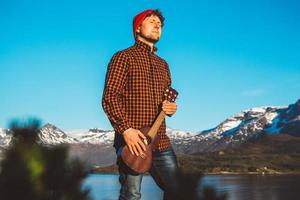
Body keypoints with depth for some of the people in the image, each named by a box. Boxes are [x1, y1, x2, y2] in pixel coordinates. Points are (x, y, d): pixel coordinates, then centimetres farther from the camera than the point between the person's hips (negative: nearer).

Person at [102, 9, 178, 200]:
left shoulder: (163, 64, 20)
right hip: (133, 141, -6)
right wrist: (125, 129, -22)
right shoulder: (123, 57, -1)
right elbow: (110, 97, -11)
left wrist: (171, 107, 3)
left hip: (161, 142, 7)